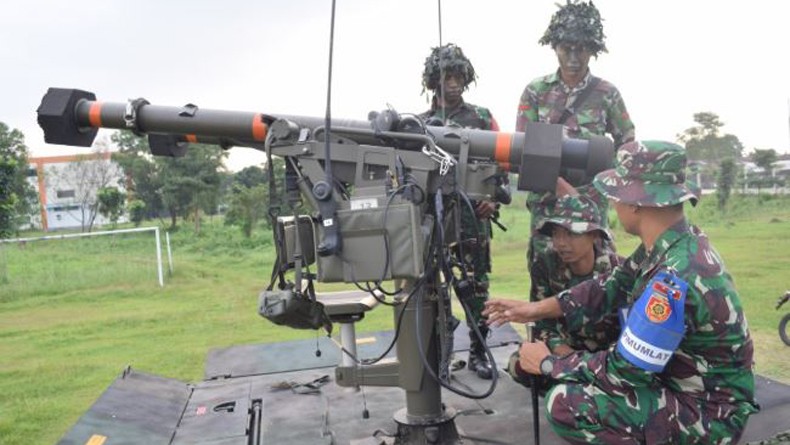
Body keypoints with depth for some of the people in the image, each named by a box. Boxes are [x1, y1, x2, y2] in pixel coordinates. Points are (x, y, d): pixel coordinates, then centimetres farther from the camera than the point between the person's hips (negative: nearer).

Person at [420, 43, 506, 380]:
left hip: (473, 216, 0)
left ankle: (478, 352, 16)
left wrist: (494, 199, -8)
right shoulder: (418, 123, 10)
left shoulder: (482, 118, 8)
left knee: (476, 285, 4)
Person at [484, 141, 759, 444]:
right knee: (574, 368, 12)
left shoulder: (674, 279, -31)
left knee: (565, 403, -21)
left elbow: (625, 371, -25)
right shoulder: (671, 243, -3)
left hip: (709, 412, -9)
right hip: (680, 381, 9)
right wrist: (537, 309, 2)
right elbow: (612, 288, 8)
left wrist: (549, 364, -11)